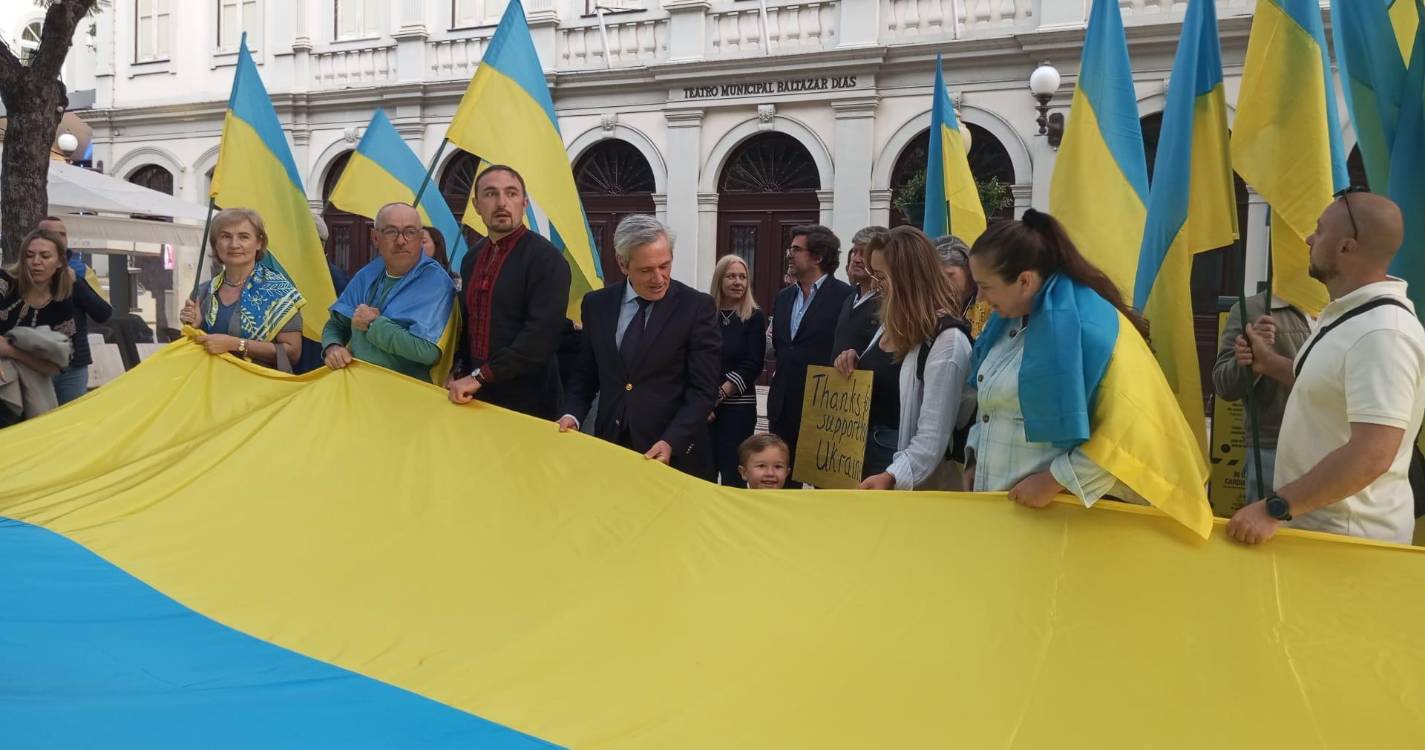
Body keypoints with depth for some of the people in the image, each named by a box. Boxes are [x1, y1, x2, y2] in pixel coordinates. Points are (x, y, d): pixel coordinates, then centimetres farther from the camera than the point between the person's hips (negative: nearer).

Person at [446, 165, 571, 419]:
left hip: (526, 401, -6)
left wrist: (481, 376, -21)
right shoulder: (471, 259, 11)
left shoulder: (546, 259, -13)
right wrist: (461, 374, 5)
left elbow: (542, 333, -22)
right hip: (477, 396, 6)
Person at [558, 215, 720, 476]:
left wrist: (671, 442, -20)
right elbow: (586, 374, 13)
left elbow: (703, 389, -9)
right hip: (610, 445, 3)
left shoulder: (697, 307, -7)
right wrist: (572, 414, -5)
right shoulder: (597, 304, 4)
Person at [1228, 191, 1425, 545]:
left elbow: (1372, 454, -32)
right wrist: (1272, 364, 20)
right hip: (1317, 521, 10)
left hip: (1345, 537, -9)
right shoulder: (1350, 313, 8)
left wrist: (1275, 509, -31)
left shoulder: (1381, 332, -26)